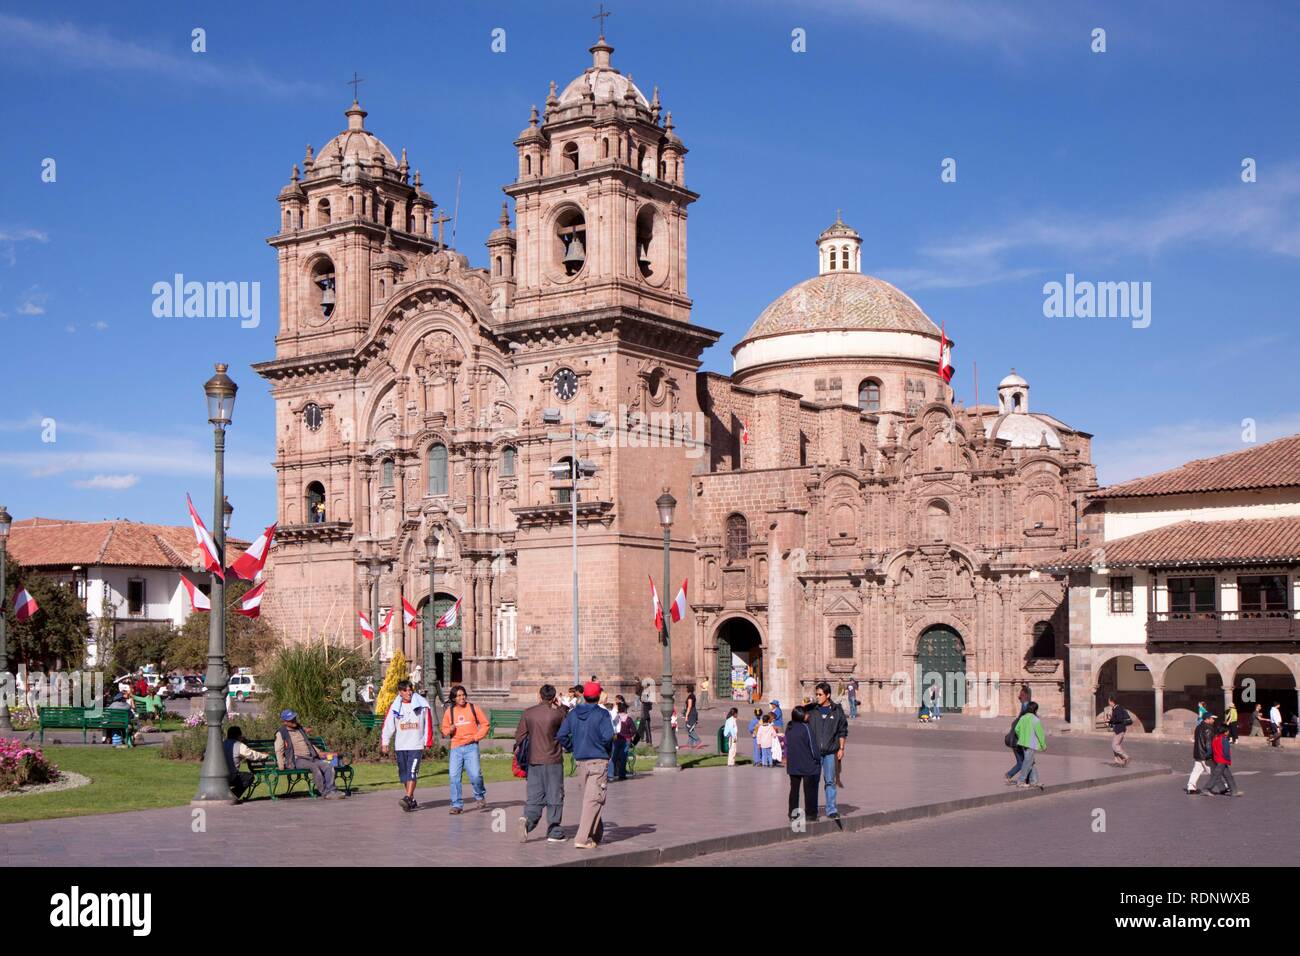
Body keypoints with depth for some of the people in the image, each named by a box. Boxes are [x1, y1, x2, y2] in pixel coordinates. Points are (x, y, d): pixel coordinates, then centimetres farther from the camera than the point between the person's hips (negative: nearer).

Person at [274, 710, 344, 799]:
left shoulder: (300, 729, 24)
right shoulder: (281, 734, 5)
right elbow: (279, 751, -1)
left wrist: (318, 752, 21)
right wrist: (281, 766, -12)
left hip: (311, 758, 6)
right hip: (296, 760, -6)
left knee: (328, 766, -19)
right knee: (314, 766, -34)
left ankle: (330, 790, -29)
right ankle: (324, 792, -31)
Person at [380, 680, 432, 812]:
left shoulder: (422, 705, 0)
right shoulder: (395, 708, 4)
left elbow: (428, 725, 2)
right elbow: (388, 726, 1)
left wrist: (428, 742, 0)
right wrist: (384, 743, -7)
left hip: (416, 745, -3)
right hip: (400, 746, 3)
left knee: (412, 772, -15)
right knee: (404, 774, 8)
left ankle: (408, 799, -21)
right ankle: (412, 801, 17)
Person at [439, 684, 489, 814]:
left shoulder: (473, 708, 3)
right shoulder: (449, 711, 9)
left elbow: (486, 725, 8)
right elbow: (444, 729, 18)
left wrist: (475, 737, -4)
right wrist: (450, 730, -5)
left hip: (471, 747, -2)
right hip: (456, 748, 2)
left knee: (475, 774, -13)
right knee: (454, 775, -5)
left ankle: (480, 797, 15)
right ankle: (457, 804, 6)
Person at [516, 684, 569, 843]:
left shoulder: (528, 713, 0)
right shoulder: (557, 713, -11)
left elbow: (519, 737, 3)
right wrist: (562, 707, 11)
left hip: (533, 760, 3)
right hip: (552, 760, -3)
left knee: (534, 796, 10)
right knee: (554, 797, 6)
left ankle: (527, 819, -16)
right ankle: (554, 832, 8)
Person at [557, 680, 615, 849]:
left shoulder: (573, 713, 5)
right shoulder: (602, 714, -10)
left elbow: (561, 735, -1)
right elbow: (607, 736, -21)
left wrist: (572, 748, 13)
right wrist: (608, 749, -1)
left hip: (580, 761, 5)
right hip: (598, 761, -5)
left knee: (589, 798, 18)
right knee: (593, 800, -4)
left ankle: (596, 834, 27)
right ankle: (582, 839, -11)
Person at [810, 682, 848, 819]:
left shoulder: (837, 710, 2)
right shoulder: (812, 710, 1)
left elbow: (843, 731, 7)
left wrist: (841, 748, 2)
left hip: (830, 752, 0)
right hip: (814, 751, 0)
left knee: (830, 781, 2)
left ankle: (831, 810, 7)